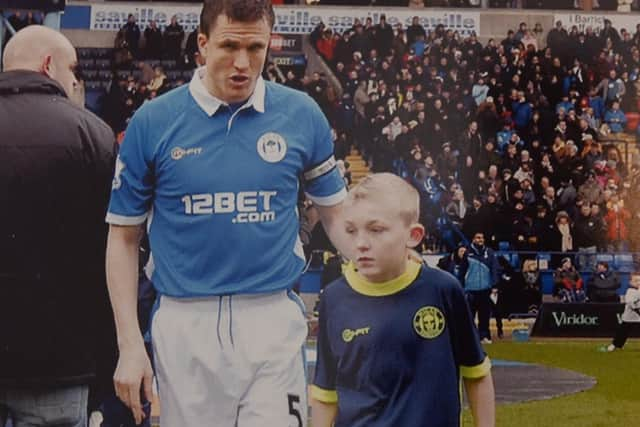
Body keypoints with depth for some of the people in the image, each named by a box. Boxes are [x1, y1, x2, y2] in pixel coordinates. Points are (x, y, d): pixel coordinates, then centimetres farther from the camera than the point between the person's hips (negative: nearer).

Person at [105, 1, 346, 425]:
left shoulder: (302, 115, 2)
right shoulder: (153, 122, -1)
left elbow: (335, 211, 15)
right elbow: (124, 236, 5)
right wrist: (130, 344, 0)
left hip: (273, 322, 0)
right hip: (186, 325, 0)